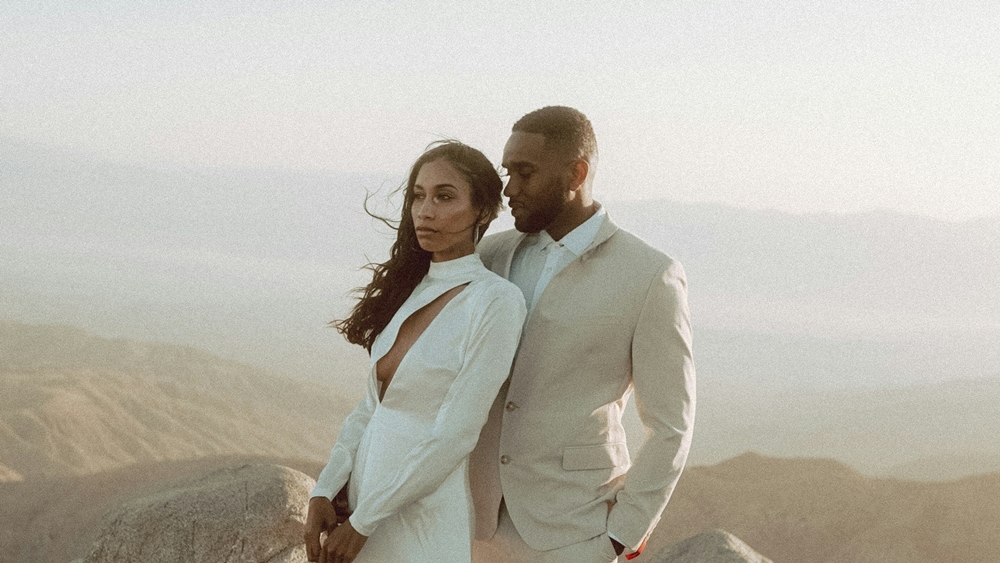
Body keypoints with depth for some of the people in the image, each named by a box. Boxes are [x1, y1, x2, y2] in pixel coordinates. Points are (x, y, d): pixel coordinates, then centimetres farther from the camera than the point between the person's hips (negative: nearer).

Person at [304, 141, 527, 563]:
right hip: (364, 494, 6)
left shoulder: (496, 301, -15)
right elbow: (374, 405, 8)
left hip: (426, 521, -6)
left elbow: (454, 434, -18)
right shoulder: (412, 289, 7)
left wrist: (362, 523, -15)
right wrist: (324, 492, -4)